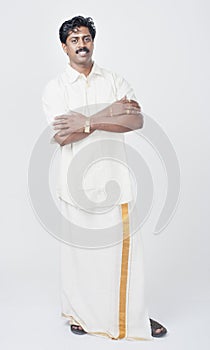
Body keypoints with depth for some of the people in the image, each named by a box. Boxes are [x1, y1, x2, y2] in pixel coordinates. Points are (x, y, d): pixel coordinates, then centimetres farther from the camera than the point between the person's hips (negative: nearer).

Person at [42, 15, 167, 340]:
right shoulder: (55, 88, 2)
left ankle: (134, 315, 24)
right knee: (81, 249, 9)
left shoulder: (115, 81, 7)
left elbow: (137, 120, -10)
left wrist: (87, 122, -18)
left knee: (125, 249, 6)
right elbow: (62, 136, -13)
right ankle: (82, 312, 31)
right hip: (78, 181, -1)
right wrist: (107, 114, -16)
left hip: (115, 178, 1)